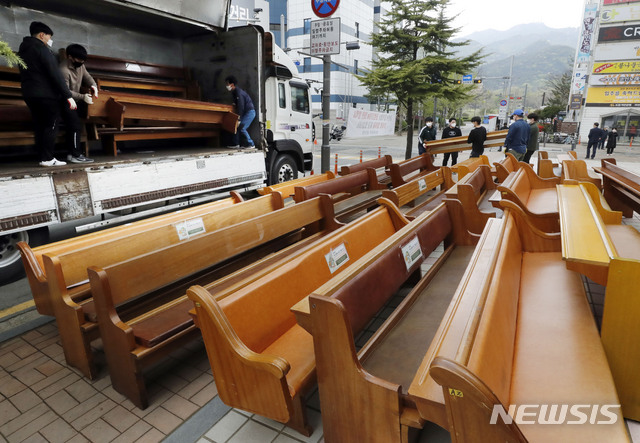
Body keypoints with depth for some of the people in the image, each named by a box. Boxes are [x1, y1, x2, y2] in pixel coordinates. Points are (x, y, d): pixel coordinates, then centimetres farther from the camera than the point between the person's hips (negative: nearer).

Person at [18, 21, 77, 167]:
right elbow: (55, 74, -16)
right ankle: (48, 158, -7)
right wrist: (68, 96, -19)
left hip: (29, 94, 8)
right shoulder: (41, 49, -8)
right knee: (51, 126, -5)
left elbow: (26, 73, 19)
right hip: (46, 94, -8)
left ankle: (43, 157, 8)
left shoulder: (23, 49, 19)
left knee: (39, 126, 9)